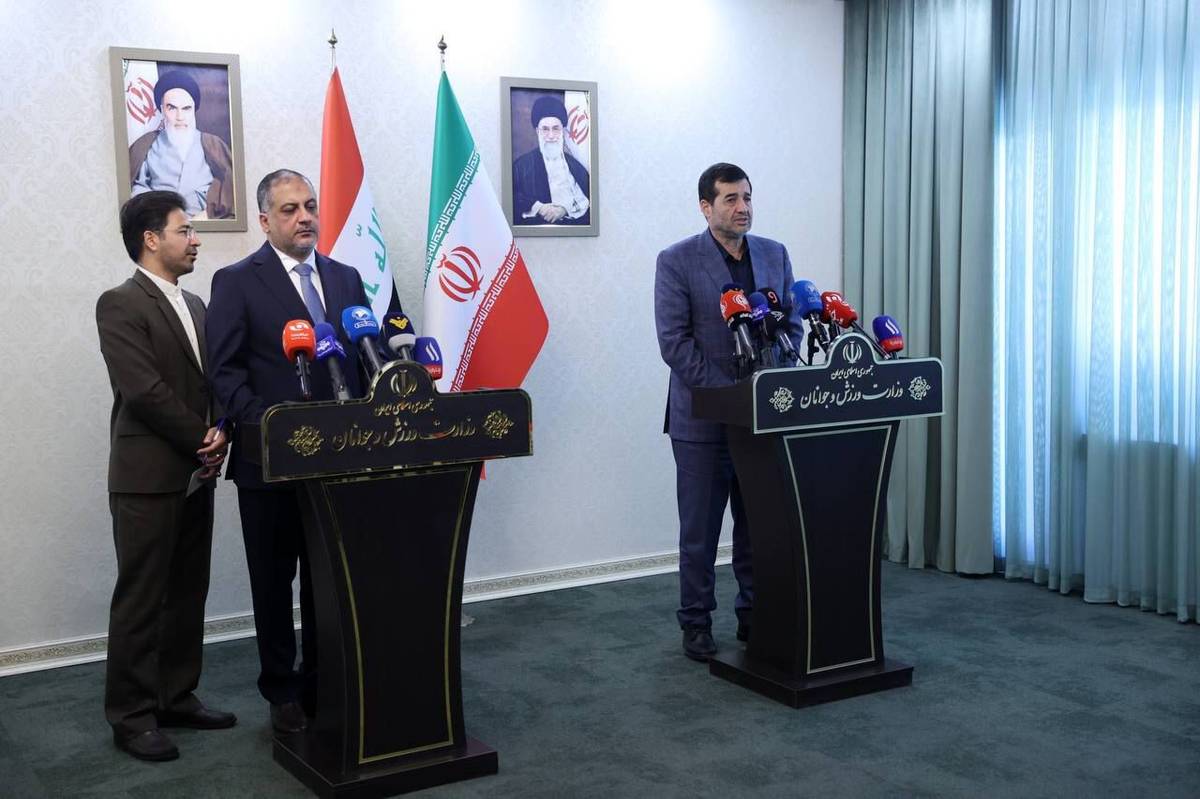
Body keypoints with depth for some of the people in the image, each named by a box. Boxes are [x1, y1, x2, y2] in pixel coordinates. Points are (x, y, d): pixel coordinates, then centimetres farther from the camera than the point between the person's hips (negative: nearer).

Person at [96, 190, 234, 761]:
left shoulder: (194, 305, 16)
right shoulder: (120, 304, -9)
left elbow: (213, 381, 14)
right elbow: (143, 390, -17)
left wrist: (219, 432, -5)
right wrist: (202, 442, -12)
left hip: (195, 472, 8)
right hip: (147, 476, -8)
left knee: (188, 592, 12)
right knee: (141, 599, -1)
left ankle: (177, 697, 24)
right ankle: (131, 716, 8)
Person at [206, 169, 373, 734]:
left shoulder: (346, 278, 11)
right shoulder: (236, 282, -3)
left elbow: (365, 358, 12)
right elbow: (226, 371, -8)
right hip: (271, 458, -3)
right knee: (274, 581, 9)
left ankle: (323, 686, 24)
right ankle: (281, 692, 22)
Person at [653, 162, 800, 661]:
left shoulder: (774, 255, 8)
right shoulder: (677, 261, -6)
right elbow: (674, 341, -12)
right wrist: (729, 392, -17)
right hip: (703, 415, -4)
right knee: (700, 528, 5)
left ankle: (755, 616, 22)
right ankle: (696, 624, 16)